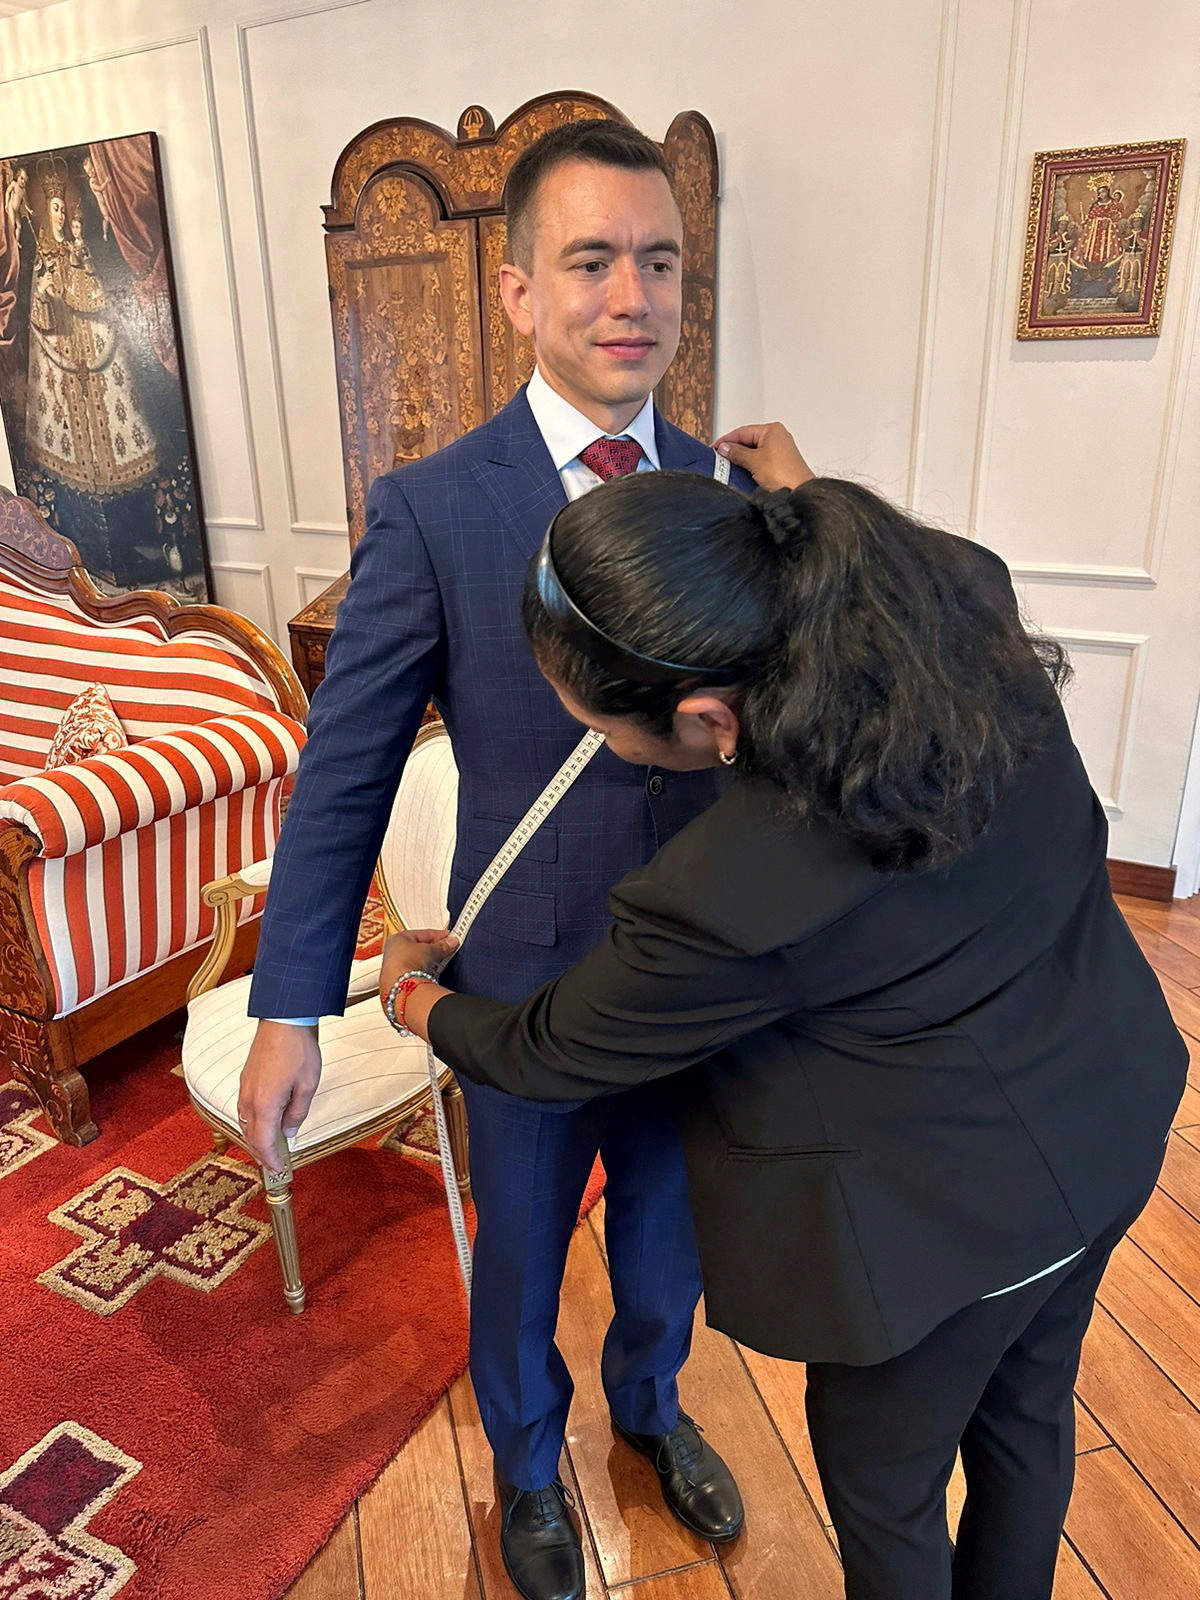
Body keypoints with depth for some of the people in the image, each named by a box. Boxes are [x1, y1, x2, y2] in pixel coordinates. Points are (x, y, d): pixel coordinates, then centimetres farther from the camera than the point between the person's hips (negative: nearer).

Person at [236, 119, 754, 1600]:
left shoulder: (726, 495, -3)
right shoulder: (431, 510, -15)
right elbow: (345, 772, -11)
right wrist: (290, 1008, -9)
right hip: (530, 989, -3)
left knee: (666, 1233, 26)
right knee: (520, 1257, 23)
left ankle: (650, 1407, 61)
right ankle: (528, 1463, 56)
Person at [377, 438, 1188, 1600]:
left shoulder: (728, 895, -37)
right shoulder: (960, 599, -19)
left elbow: (550, 1057, -15)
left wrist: (420, 1001, 5)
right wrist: (796, 505, 13)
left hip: (951, 1219, -7)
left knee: (883, 1495, 23)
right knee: (1024, 1415, 32)